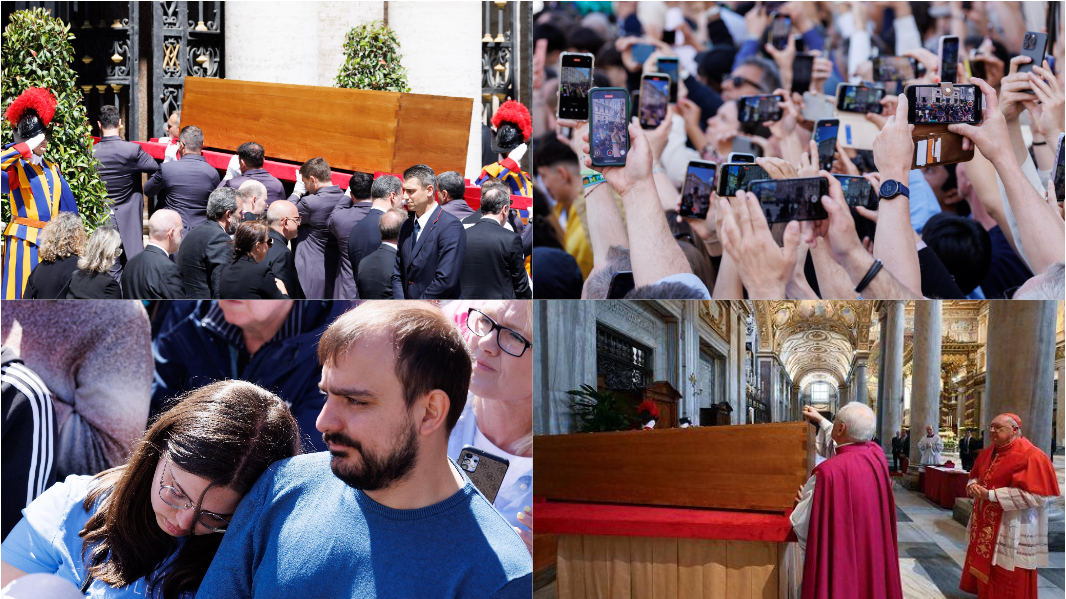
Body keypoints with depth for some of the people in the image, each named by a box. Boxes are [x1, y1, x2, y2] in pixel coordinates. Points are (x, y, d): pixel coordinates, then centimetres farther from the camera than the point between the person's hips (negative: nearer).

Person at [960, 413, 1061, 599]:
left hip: (1011, 530, -8)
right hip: (985, 525, 8)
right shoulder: (987, 453, 10)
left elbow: (1036, 495, -24)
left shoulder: (1031, 456, -17)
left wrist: (991, 495, -23)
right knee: (983, 572, 14)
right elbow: (975, 476, 25)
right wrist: (973, 486, -3)